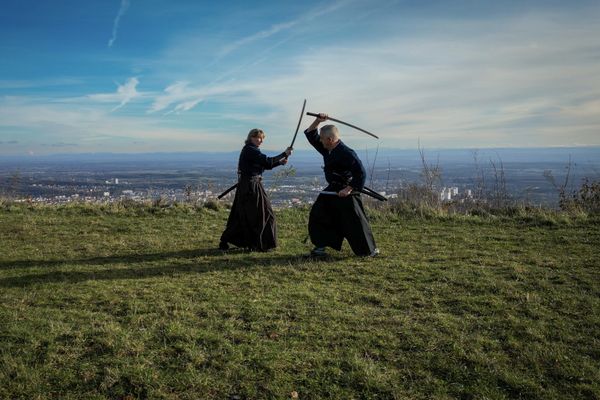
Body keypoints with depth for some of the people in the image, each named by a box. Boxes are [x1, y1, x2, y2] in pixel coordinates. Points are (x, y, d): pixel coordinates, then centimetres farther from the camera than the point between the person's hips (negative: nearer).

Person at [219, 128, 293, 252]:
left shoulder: (249, 150, 16)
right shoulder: (250, 150, -14)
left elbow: (265, 165, 15)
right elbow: (267, 161, -21)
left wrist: (280, 162, 2)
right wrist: (284, 154, -15)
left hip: (245, 186, 10)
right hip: (251, 186, -10)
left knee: (241, 215, 14)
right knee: (263, 214, -1)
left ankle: (224, 242, 18)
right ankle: (258, 245, 6)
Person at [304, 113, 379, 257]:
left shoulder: (346, 153, -21)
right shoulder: (326, 150, 5)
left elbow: (361, 174, -22)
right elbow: (310, 135, 12)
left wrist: (349, 189, -23)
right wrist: (318, 121, -3)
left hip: (346, 192, -9)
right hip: (332, 190, 9)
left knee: (354, 221, -6)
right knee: (317, 216, 6)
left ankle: (370, 249, 9)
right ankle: (320, 246, 16)